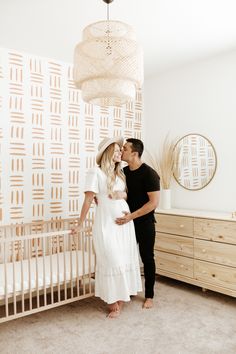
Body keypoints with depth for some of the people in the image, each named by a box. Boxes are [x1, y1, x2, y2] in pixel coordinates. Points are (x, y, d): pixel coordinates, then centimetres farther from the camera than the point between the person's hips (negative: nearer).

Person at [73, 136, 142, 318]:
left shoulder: (120, 172, 11)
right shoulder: (96, 172, -9)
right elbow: (88, 199, -10)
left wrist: (123, 195, 3)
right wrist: (80, 224, -9)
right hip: (106, 223, -7)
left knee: (126, 259, 10)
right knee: (112, 261, -2)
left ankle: (121, 299, 26)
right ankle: (112, 302, 15)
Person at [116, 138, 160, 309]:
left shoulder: (149, 173, -18)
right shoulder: (124, 171, 3)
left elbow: (154, 202, -22)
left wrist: (132, 216, -26)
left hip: (144, 223, -6)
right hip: (128, 222, 6)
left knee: (147, 258, 6)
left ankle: (149, 296, 22)